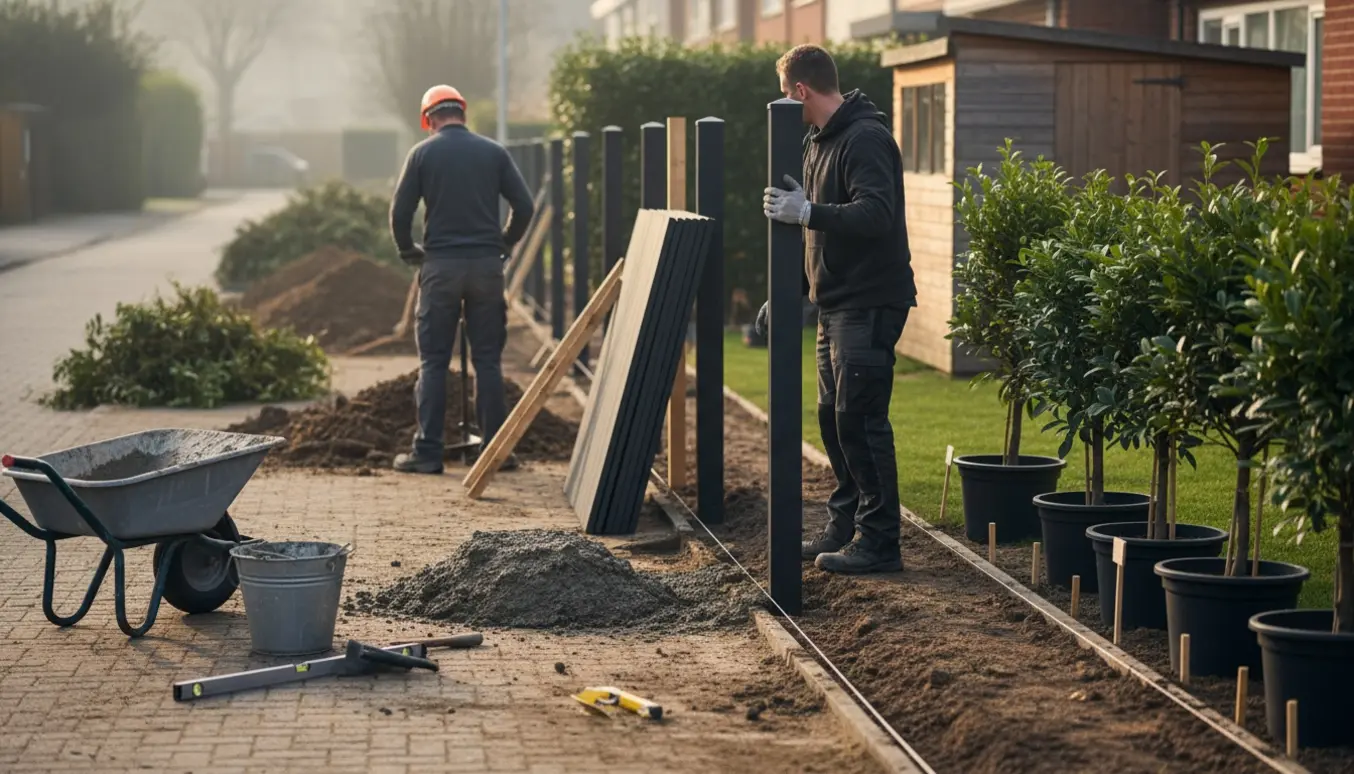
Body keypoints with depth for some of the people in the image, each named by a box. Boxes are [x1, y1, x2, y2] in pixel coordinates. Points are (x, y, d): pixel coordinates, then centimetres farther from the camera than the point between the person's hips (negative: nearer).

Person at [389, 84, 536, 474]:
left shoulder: (423, 153, 1)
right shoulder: (493, 152, 6)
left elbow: (400, 212, -3)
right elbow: (524, 206, 3)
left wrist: (409, 252, 13)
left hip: (440, 266, -2)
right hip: (486, 266, 2)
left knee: (433, 361, 3)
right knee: (488, 359, 6)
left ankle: (427, 452, -1)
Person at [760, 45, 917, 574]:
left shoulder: (865, 139, -15)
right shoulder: (819, 142, 16)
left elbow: (875, 214, -29)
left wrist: (807, 212, -35)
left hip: (870, 304, -10)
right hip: (835, 304, 10)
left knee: (861, 420, -9)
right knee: (834, 418, 13)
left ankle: (879, 541, -3)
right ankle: (844, 528, 22)